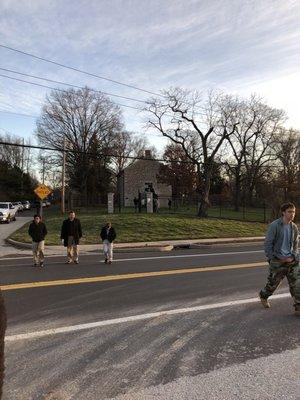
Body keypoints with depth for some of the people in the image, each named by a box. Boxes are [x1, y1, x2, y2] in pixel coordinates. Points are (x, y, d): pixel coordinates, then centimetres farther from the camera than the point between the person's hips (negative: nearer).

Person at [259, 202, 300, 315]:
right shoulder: (274, 225, -13)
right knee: (273, 283, 11)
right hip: (278, 261, -4)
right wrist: (272, 259, -10)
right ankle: (263, 296, 40)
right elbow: (268, 244, -11)